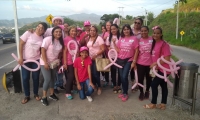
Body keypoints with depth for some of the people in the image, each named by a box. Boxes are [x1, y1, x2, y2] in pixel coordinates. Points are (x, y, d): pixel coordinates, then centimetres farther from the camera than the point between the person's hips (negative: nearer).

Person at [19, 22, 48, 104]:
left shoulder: (42, 39, 0)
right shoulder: (28, 33, -8)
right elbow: (20, 44, -7)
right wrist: (21, 57, -10)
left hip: (36, 60, 2)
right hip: (25, 59, -1)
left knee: (36, 78, 7)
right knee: (25, 78, 3)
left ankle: (36, 94, 27)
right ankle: (27, 96, 20)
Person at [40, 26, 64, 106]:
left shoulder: (61, 41, 1)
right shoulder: (48, 39, -17)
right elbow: (43, 50, -19)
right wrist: (45, 62, -22)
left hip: (54, 63, 6)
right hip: (45, 63, -6)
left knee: (53, 79, 13)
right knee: (47, 79, -10)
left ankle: (52, 94, 30)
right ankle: (44, 97, 7)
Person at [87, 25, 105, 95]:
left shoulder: (99, 38, -10)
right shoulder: (89, 39, 11)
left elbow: (103, 49, -15)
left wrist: (95, 55, -20)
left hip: (97, 58, -6)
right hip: (90, 58, 6)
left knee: (95, 73, -7)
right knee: (91, 73, 6)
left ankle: (99, 87, 14)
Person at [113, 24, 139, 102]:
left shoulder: (134, 38, -6)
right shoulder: (121, 39, 6)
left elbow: (136, 51, -5)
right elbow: (118, 50, 3)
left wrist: (134, 62, -9)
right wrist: (114, 42, -6)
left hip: (128, 60, -4)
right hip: (120, 60, 4)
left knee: (124, 77, -10)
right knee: (121, 77, 9)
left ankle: (125, 93, 12)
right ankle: (124, 92, 28)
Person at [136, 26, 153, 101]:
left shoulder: (152, 40, -4)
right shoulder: (139, 40, -1)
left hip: (150, 63, 0)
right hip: (140, 63, 0)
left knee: (148, 78, 16)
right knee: (140, 78, 6)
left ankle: (147, 91, 38)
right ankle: (141, 92, 28)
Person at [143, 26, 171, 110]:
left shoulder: (164, 44, -18)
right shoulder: (154, 43, 7)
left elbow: (167, 59, -21)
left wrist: (155, 63, -18)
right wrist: (154, 65, 1)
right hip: (159, 69, 8)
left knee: (154, 84, -4)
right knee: (163, 85, 15)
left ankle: (153, 103, 12)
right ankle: (163, 104, 26)